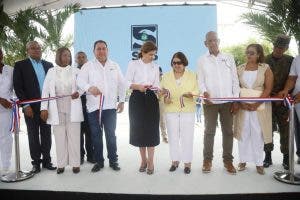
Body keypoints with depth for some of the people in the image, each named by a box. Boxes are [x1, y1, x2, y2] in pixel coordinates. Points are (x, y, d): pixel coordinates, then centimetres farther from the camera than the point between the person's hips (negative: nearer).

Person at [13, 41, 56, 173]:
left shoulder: (49, 65, 10)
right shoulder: (20, 65, 0)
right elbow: (17, 87, -5)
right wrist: (26, 105, -12)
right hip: (31, 107, -3)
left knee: (46, 135, 9)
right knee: (33, 135, 6)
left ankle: (46, 161, 19)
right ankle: (36, 162, 17)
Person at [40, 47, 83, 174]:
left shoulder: (75, 71, 8)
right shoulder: (51, 71, 8)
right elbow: (45, 90, 5)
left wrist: (79, 92, -11)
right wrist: (44, 108, -4)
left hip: (72, 107, 0)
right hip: (57, 107, 1)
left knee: (73, 135, 1)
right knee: (59, 136, 4)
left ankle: (75, 163, 8)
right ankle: (61, 164, 12)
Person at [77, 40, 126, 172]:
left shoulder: (115, 66, 13)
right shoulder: (88, 66, 5)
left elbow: (121, 84, 14)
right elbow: (80, 80, -9)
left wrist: (122, 101, 9)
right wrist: (90, 87, -30)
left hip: (110, 106, 1)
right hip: (93, 106, 0)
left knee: (111, 134, 3)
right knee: (96, 135, 7)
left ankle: (113, 160, 17)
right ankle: (99, 161, 20)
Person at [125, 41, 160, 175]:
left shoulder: (155, 67, 12)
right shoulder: (133, 64, 3)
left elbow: (157, 84, 9)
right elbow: (127, 83, -4)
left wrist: (157, 88, -13)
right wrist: (138, 86, -21)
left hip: (151, 99, 2)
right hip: (137, 99, -1)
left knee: (151, 129, -2)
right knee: (138, 129, 4)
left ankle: (150, 162, 8)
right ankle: (143, 160, 19)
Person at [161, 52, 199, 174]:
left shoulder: (192, 76, 7)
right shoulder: (166, 77, 11)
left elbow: (197, 91, 3)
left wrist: (191, 94, -19)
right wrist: (164, 98, -12)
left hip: (187, 110, -1)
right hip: (171, 111, 2)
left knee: (187, 137, -1)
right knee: (173, 137, 6)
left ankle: (187, 162, 12)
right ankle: (175, 160, 20)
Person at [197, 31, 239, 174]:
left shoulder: (229, 58, 9)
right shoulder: (202, 60, 6)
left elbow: (235, 79, 8)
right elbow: (200, 80, 3)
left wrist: (236, 99, 0)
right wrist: (204, 92, -18)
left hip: (228, 101, 2)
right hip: (210, 102, -1)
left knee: (228, 131, 6)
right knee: (209, 131, 3)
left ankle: (228, 160, 16)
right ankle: (207, 160, 13)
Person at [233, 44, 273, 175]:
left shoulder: (265, 68, 1)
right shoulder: (240, 69, 7)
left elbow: (268, 89, -6)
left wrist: (256, 104, -16)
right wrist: (241, 103, -11)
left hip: (259, 105, -2)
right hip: (242, 105, 2)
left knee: (258, 134, 1)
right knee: (243, 133, 5)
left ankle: (259, 163, 11)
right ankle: (243, 160, 16)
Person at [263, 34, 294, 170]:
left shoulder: (290, 60, 4)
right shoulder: (265, 61, 4)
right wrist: (269, 96, -6)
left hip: (283, 101, 0)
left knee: (285, 129, 4)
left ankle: (286, 157, 15)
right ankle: (268, 156, 15)